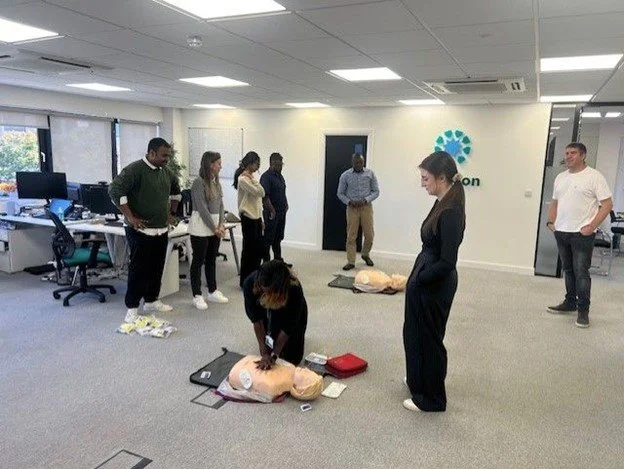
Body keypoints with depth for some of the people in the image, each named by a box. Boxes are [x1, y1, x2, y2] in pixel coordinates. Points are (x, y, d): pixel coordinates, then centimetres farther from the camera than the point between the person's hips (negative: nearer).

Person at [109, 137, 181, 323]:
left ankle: (151, 300, 29)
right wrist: (130, 217, -20)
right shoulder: (135, 169, -13)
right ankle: (132, 307, 10)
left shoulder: (166, 172, 10)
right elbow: (115, 190, -19)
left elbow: (176, 191, 28)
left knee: (157, 268, 14)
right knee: (138, 269, -1)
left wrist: (171, 213, 20)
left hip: (161, 231, 7)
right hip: (141, 231, -7)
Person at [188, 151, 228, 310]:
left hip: (215, 226, 7)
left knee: (211, 260, 15)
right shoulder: (199, 182, -14)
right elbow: (202, 208, -18)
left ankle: (212, 292, 26)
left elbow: (220, 204, 9)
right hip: (201, 227, -7)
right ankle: (197, 296, 11)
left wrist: (221, 225, -3)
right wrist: (214, 228, -14)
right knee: (198, 261, 3)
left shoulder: (216, 182, 9)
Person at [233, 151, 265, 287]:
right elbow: (260, 192, -21)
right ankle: (245, 280, 10)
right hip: (248, 218, -9)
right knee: (249, 249, -1)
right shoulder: (242, 179, -13)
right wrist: (252, 178, -14)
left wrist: (261, 219, 16)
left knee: (259, 248, 11)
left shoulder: (250, 177, 15)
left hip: (256, 218, 9)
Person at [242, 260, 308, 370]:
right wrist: (264, 352, -30)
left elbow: (287, 327, -31)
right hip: (269, 313, 2)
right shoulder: (250, 283, -37)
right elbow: (256, 320, -27)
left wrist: (273, 356, -34)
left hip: (293, 313, -2)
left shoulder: (294, 289, -42)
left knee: (292, 358, 2)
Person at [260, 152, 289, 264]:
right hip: (272, 214, -9)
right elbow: (265, 197, -21)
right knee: (268, 239, 0)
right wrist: (272, 211, -20)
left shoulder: (279, 176, 14)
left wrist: (285, 205, 12)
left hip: (281, 213, 9)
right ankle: (266, 262, 8)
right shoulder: (266, 177, -15)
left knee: (278, 238, 17)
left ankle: (278, 260, 26)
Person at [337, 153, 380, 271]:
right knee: (351, 236, -1)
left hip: (366, 207, 1)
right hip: (352, 208, 0)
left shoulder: (370, 174, -1)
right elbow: (340, 193, 4)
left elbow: (376, 191, 2)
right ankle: (351, 261, 7)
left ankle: (365, 254, 30)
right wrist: (349, 201, -14)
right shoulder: (345, 175, -2)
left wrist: (365, 200, -15)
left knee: (369, 234, 3)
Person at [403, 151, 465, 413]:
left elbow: (447, 262, -26)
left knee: (428, 337, 7)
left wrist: (417, 280, -15)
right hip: (426, 281, 10)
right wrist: (416, 278, 16)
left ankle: (431, 398, 27)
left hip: (434, 285, -10)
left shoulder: (451, 211, -24)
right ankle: (418, 380, 46)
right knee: (415, 332, 25)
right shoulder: (443, 204, 6)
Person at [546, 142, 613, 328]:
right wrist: (551, 222, 6)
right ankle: (570, 302, 26)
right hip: (561, 232, 6)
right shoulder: (560, 177, 13)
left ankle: (583, 310, 4)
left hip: (582, 234, -6)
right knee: (568, 270, 14)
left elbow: (607, 204, -9)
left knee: (581, 272, -5)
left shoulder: (594, 177, -7)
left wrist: (591, 226, -16)